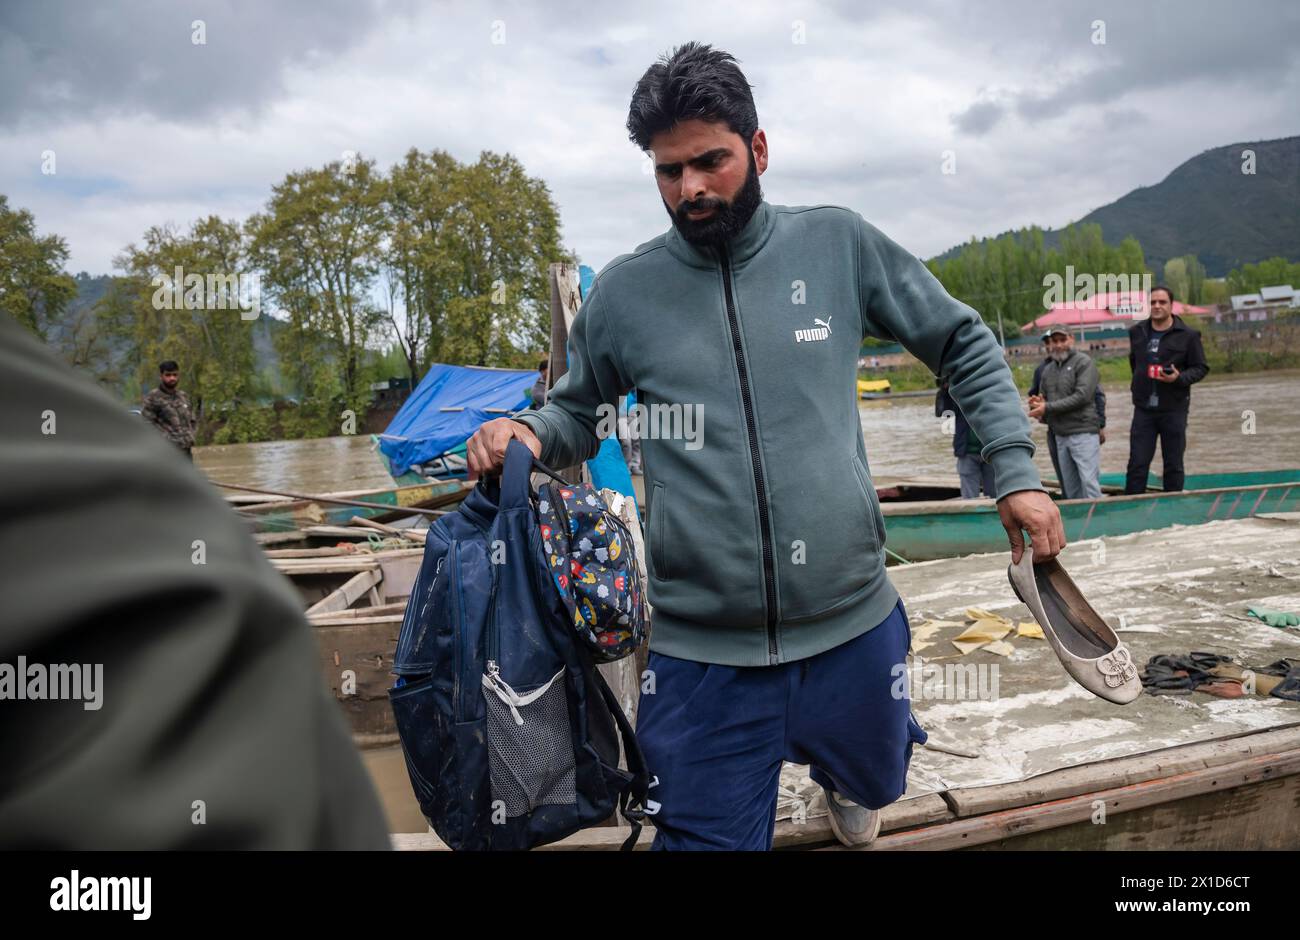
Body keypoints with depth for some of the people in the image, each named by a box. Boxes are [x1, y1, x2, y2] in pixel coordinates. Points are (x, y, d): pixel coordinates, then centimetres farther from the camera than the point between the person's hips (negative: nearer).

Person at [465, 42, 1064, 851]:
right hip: (701, 656, -1)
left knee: (875, 786, 28)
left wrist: (1016, 471, 0)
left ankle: (837, 772, 64)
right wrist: (528, 432, -10)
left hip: (854, 629, 2)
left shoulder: (839, 243, -2)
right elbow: (580, 416, 12)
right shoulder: (623, 292, -2)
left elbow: (966, 347, 7)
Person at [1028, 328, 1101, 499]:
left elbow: (1082, 396, -14)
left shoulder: (1083, 362, -4)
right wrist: (1038, 404, -2)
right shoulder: (1048, 369, 16)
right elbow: (1046, 399, 24)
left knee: (1089, 483, -11)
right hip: (1060, 435, 6)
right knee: (1070, 488, 8)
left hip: (1083, 432, -6)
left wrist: (1048, 408, -14)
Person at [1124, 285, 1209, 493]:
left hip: (1174, 409, -2)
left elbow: (1201, 368, -1)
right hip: (1144, 408, 3)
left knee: (1173, 465, 7)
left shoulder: (1187, 335, -4)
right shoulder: (1137, 332, 8)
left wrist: (1179, 378, -18)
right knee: (1137, 463, 0)